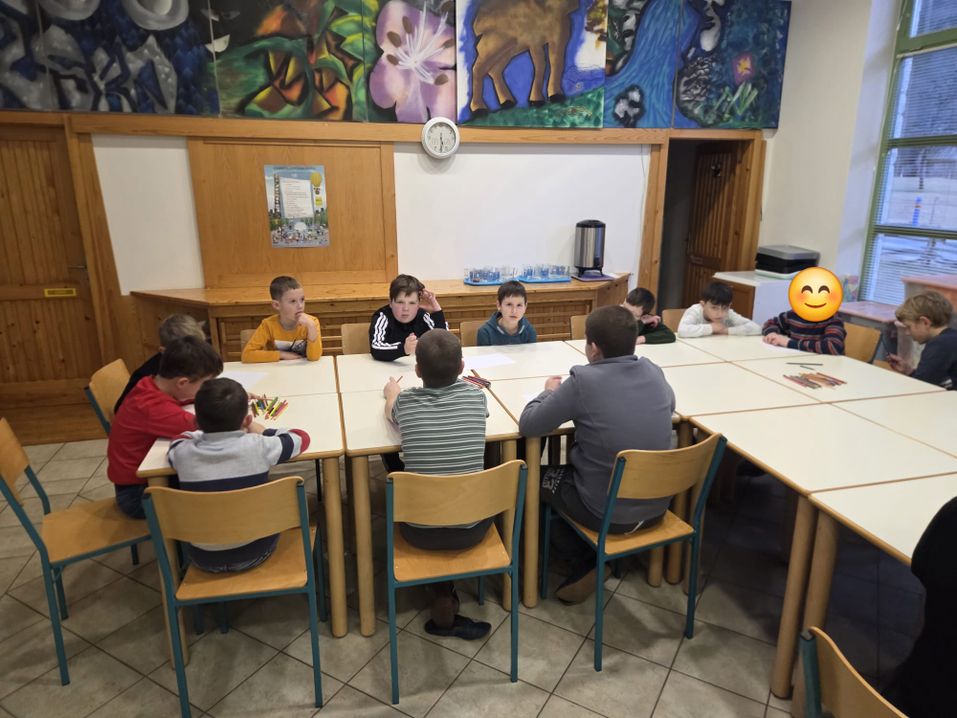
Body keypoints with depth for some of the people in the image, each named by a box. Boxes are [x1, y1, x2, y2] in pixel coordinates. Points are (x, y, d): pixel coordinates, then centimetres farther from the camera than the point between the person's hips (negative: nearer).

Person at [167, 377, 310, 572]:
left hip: (204, 558, 2)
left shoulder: (183, 453, -12)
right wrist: (260, 431, 10)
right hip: (254, 552, -1)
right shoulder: (258, 446, -18)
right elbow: (302, 437, 0)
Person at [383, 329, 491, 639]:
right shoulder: (476, 396, -7)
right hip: (471, 529, 1)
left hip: (420, 531, 0)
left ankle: (443, 602, 27)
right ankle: (446, 599, 30)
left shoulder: (405, 401, -8)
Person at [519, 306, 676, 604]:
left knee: (537, 477, 21)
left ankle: (584, 563, 22)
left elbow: (528, 425, -14)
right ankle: (595, 557, 30)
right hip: (657, 506, 6)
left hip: (608, 513, -5)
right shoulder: (654, 372, -5)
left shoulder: (584, 380, -22)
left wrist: (551, 392, 6)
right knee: (574, 463, 29)